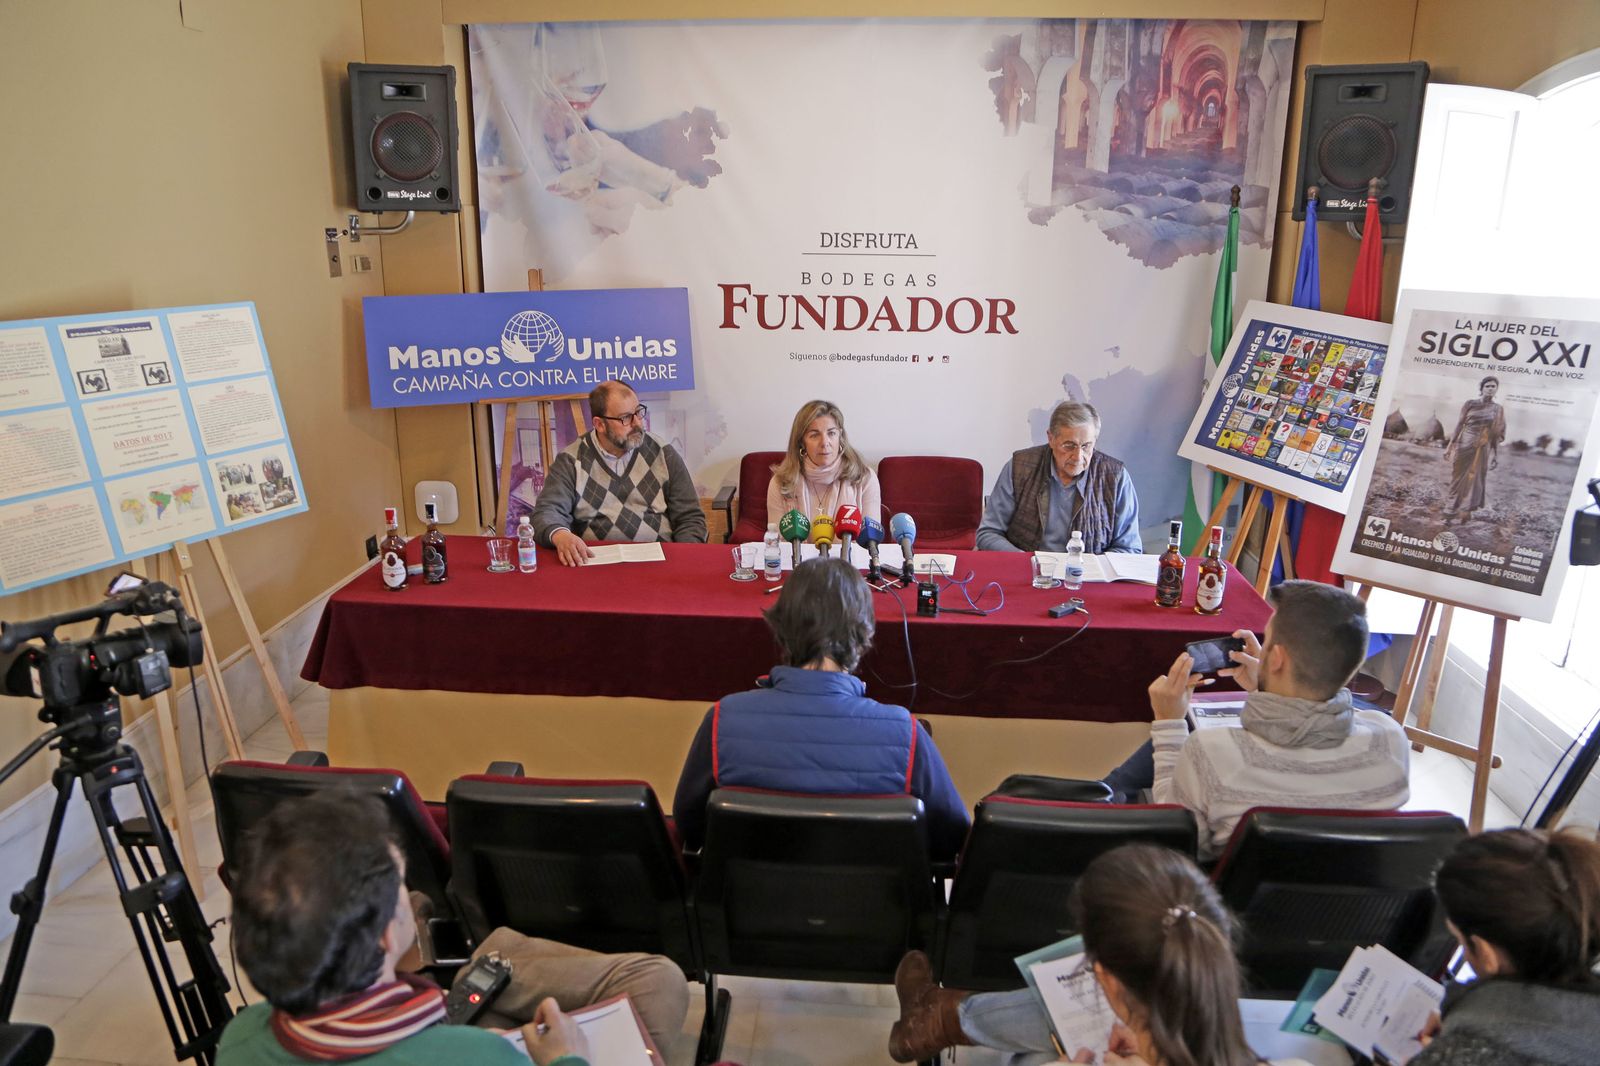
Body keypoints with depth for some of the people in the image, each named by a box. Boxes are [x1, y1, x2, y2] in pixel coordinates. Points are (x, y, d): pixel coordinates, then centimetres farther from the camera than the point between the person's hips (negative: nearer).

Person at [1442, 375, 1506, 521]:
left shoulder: (1498, 409, 3)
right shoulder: (1470, 404, 0)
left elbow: (1497, 435, 5)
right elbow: (1459, 424, 1)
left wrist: (1496, 455, 2)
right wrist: (1450, 445, -2)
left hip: (1482, 450, 1)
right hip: (1464, 445, -1)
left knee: (1475, 479, 3)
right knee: (1459, 478, 5)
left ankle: (1468, 509, 13)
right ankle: (1452, 508, 15)